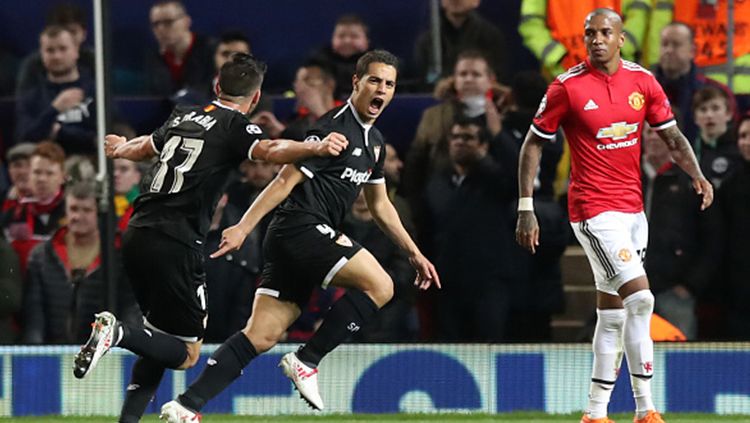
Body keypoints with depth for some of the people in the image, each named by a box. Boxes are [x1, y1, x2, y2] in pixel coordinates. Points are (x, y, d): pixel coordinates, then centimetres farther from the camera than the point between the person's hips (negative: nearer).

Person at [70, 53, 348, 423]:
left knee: (162, 338, 21)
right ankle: (118, 333, -22)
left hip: (136, 235, 7)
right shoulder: (234, 127, -2)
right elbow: (269, 150, -25)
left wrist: (120, 149, 61)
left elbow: (144, 148, 38)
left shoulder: (183, 117, 18)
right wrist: (315, 148, -40)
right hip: (175, 243, -7)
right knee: (185, 353, 0)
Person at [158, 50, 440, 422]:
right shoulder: (334, 129, -11)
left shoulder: (374, 141, 19)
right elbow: (286, 181, -14)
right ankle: (306, 362, -9)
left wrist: (414, 253, 28)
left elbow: (380, 205, 29)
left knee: (262, 336, 1)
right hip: (302, 228, -9)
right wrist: (243, 227, -19)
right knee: (380, 285, -13)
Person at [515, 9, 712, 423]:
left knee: (613, 311, 10)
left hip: (632, 208, 6)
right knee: (639, 296, -17)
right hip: (593, 209, -6)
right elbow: (533, 144, -3)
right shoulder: (567, 87, -9)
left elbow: (672, 136, 9)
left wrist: (697, 174, -9)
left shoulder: (642, 81, 5)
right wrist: (525, 208, -8)